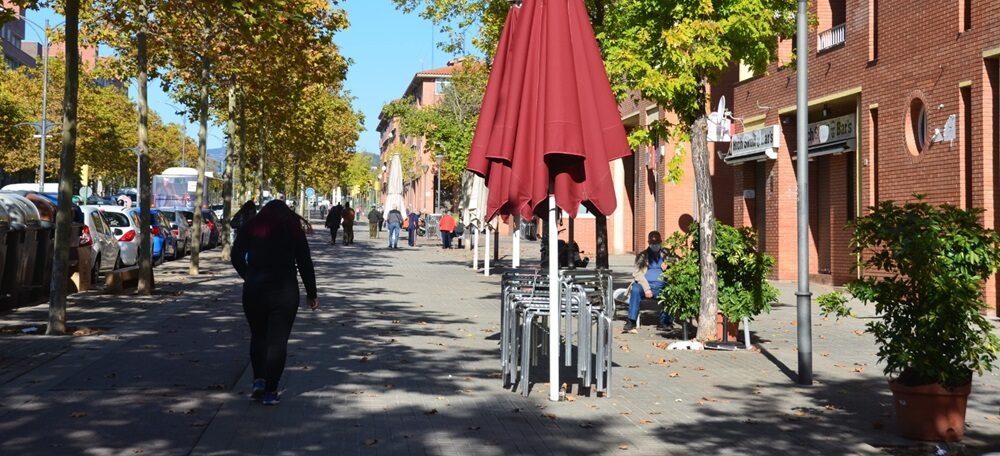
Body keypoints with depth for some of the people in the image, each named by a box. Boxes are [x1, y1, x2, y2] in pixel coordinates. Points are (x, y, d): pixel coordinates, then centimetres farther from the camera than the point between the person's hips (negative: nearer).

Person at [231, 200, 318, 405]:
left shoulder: (250, 227, 7)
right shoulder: (293, 229, 5)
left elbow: (236, 257, 2)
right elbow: (305, 263, 3)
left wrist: (249, 277, 14)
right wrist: (311, 294, 7)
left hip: (254, 290, 2)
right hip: (285, 291, -1)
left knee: (258, 335, 19)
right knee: (277, 340, 2)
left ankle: (259, 380, 7)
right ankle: (270, 391, 0)